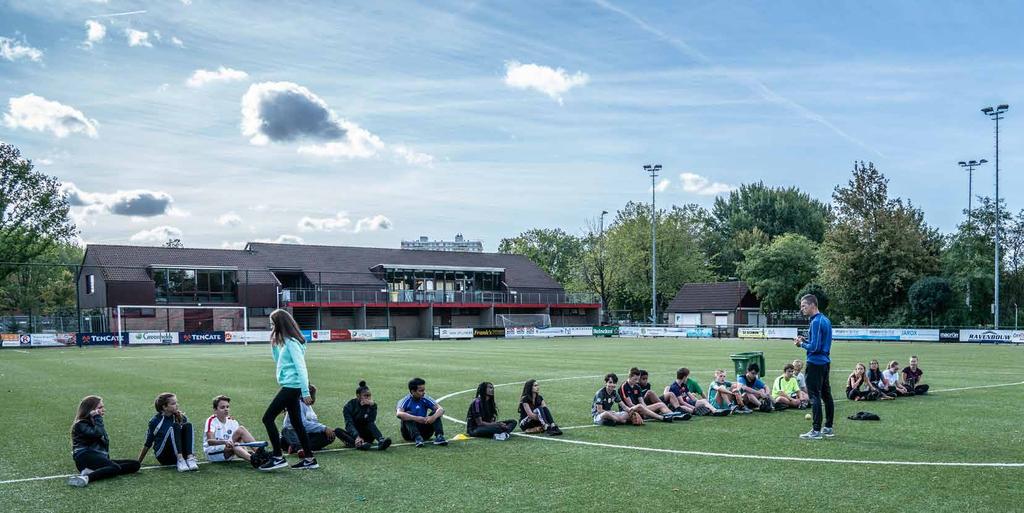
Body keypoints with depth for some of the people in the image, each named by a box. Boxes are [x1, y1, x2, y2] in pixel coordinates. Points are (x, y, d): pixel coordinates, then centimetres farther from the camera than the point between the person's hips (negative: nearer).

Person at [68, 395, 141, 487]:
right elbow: (97, 433, -18)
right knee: (116, 468, -34)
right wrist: (97, 417, -6)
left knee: (135, 464, -11)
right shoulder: (81, 424, 1)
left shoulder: (94, 422, 27)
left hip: (101, 458, 9)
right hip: (86, 457, -9)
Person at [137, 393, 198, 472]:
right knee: (174, 426, -27)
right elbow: (148, 444, 4)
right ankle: (180, 460, -42)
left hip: (180, 453, 3)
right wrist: (138, 462, 5)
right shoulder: (155, 421, -3)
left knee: (188, 425, -21)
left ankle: (190, 457, -37)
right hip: (163, 456, -3)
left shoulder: (181, 417, 5)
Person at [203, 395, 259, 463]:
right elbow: (209, 441, -23)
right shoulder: (211, 421, -8)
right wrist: (224, 442, -43)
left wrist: (245, 449, -23)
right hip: (212, 453, -5)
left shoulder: (232, 421, 10)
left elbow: (240, 438, 0)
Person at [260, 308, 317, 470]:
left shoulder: (291, 342, -15)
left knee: (268, 418, -5)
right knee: (297, 423, 12)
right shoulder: (286, 341, 14)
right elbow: (278, 360, 28)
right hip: (292, 388, 10)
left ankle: (278, 457, -2)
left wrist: (306, 392, -21)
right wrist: (273, 344, 13)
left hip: (291, 386, -10)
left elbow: (301, 367, -19)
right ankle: (309, 459, 16)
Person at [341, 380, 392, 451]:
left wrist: (372, 406, -29)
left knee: (371, 425, -28)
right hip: (353, 434, -1)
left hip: (366, 435, 1)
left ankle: (381, 441, -53)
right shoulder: (350, 405, -7)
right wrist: (357, 437, -39)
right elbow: (349, 424, -22)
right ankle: (358, 444, -51)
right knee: (338, 431, -29)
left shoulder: (372, 405, -2)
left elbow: (371, 422, -18)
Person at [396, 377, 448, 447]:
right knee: (408, 414, -28)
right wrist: (416, 418, -40)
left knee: (436, 412, -14)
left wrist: (433, 417, -34)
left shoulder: (425, 399, -1)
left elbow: (441, 409, -12)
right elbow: (398, 414, -31)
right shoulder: (406, 401, -11)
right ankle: (417, 438, -43)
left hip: (424, 432, 3)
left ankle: (439, 436, -31)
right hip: (410, 433, -3)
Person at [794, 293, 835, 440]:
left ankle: (816, 431, -5)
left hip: (815, 363, -10)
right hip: (825, 362, 10)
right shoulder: (825, 320, 12)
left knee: (815, 397, -6)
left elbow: (814, 347, -22)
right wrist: (805, 339, 9)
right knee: (826, 395, 14)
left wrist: (802, 344, -6)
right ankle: (828, 428, 21)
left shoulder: (816, 322, -18)